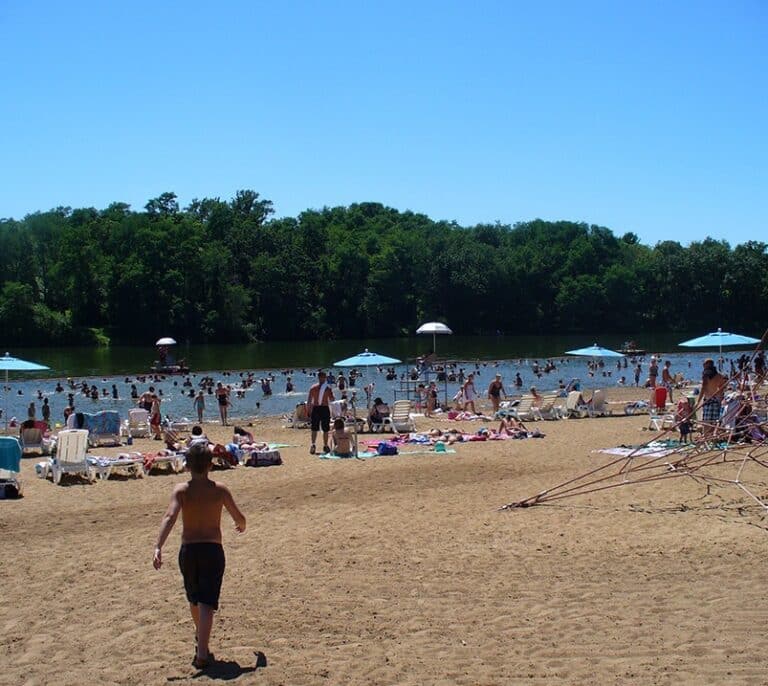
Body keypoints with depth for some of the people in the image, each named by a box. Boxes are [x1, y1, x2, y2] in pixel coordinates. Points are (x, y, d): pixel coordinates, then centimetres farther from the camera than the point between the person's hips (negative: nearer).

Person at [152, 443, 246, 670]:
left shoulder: (181, 490, -5)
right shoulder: (220, 490, -3)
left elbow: (170, 517, -20)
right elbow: (239, 519, 2)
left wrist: (158, 547, -27)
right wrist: (241, 526, 26)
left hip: (188, 550, 2)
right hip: (213, 549, -2)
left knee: (194, 598, 24)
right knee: (206, 602, -3)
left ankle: (200, 636, 47)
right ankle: (202, 653, -14)